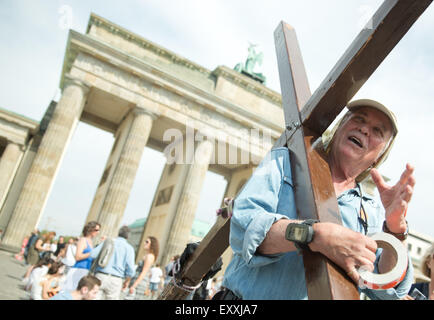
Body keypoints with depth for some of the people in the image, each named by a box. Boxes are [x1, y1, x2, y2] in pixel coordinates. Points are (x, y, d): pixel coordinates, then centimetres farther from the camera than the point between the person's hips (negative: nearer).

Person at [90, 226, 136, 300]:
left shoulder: (107, 242, 7)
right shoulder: (129, 248, 0)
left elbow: (92, 255, -4)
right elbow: (130, 269, -8)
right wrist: (127, 282, 9)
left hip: (100, 277, 2)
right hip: (115, 280, -2)